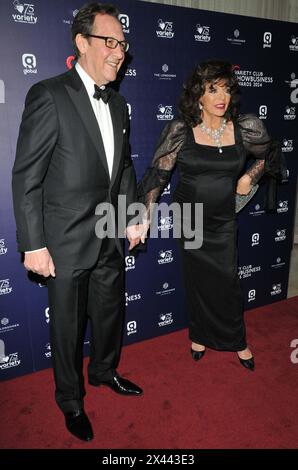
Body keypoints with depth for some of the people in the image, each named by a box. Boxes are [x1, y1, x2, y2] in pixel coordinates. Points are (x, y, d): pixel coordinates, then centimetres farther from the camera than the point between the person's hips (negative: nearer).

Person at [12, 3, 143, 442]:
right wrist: (33, 245, -16)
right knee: (68, 325, 12)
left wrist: (134, 216, 12)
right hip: (68, 240, -6)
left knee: (111, 311, 22)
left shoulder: (118, 104, 9)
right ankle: (71, 400, 38)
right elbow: (26, 177, -15)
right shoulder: (49, 95, -13)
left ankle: (105, 371, 50)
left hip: (111, 238, 7)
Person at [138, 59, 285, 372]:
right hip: (189, 220, 0)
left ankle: (236, 341, 31)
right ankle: (200, 336, 35)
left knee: (227, 282, 7)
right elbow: (158, 173, -11)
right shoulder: (180, 130, -11)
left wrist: (250, 177, -1)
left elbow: (270, 153, 13)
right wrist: (145, 216, -18)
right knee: (197, 280, 12)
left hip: (224, 220, 1)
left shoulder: (246, 128, -7)